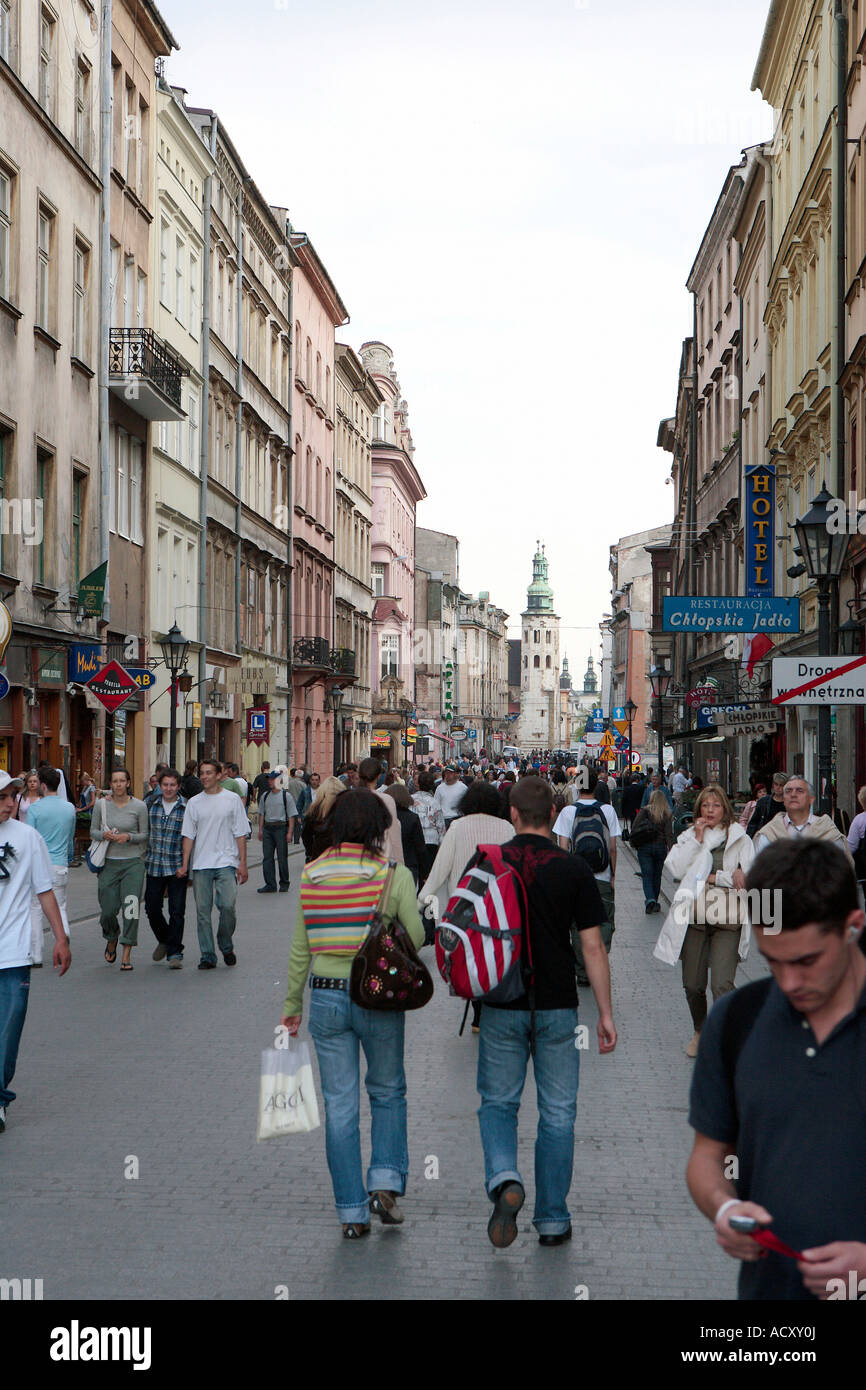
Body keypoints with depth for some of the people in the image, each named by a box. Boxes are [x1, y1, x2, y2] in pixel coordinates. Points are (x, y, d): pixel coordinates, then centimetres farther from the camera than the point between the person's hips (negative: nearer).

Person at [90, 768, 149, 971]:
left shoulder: (139, 806, -2)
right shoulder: (101, 805, 2)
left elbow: (145, 835, 4)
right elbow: (93, 831, 10)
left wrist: (129, 837, -15)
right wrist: (104, 835, -12)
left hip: (133, 862, -1)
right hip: (108, 863, 1)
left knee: (131, 908, -9)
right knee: (107, 910, 2)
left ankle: (126, 955, -2)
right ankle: (111, 939, 35)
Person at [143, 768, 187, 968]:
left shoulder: (187, 808, -4)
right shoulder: (151, 806, 8)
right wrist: (145, 858, 14)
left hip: (177, 868, -4)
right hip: (154, 867, 4)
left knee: (177, 911, -4)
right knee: (152, 908, 8)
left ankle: (175, 953, 3)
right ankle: (164, 940, 33)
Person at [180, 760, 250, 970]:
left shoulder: (232, 799, 4)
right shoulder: (194, 803, 9)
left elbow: (240, 834, 4)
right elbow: (188, 835, 9)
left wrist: (242, 863, -2)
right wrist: (184, 864, 1)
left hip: (226, 862, -2)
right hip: (201, 864, 2)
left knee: (228, 905, -13)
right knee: (202, 910, 1)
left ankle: (226, 946, 11)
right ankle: (207, 956, 7)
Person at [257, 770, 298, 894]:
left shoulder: (286, 796, -2)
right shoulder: (265, 796, 12)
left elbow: (292, 815, -3)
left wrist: (289, 832, -9)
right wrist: (260, 829, 10)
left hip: (281, 827, -4)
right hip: (267, 827, 4)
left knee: (282, 857, 1)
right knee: (267, 857, 0)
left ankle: (284, 884, 12)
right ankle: (270, 884, 3)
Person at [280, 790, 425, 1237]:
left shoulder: (311, 875, 1)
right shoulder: (394, 874, -9)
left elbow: (300, 949, 4)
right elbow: (416, 936, -9)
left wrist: (292, 1006, 11)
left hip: (326, 998, 2)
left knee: (339, 1104, 9)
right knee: (388, 1092, 19)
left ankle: (352, 1211, 12)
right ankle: (385, 1181, 5)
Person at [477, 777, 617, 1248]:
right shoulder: (573, 869, -5)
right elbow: (592, 946, -5)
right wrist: (605, 1012, 1)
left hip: (502, 1007, 0)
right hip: (557, 1006, 0)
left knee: (497, 1102, 14)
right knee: (557, 1113, 10)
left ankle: (504, 1178, -12)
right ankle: (552, 1218, 14)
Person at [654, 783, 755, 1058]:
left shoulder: (739, 838, 5)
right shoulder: (689, 837, 11)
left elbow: (749, 878, -5)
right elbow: (676, 869, -5)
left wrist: (710, 877, -5)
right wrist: (697, 840, -8)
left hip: (727, 920, -2)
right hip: (693, 917, 2)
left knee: (722, 985, -15)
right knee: (692, 985, 9)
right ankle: (700, 1032, 33)